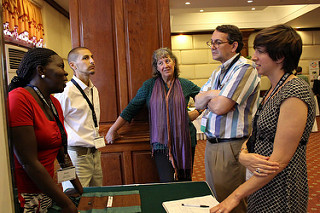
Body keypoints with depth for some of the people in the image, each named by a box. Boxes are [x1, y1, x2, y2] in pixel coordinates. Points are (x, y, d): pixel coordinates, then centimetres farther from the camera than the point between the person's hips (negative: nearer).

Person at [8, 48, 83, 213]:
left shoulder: (55, 103, 7)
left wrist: (81, 191, 12)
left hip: (46, 192, 7)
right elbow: (29, 163, -21)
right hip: (25, 198, -7)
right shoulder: (20, 99, -18)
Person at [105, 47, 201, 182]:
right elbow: (131, 108, 3)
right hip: (161, 142, -1)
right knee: (167, 184, -9)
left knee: (185, 180, 11)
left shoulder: (185, 85, 5)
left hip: (185, 141, 2)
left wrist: (196, 113, 5)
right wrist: (113, 130, 3)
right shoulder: (149, 86, 2)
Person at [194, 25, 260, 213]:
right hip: (212, 144, 9)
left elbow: (220, 107, -23)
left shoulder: (245, 68, -15)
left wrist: (207, 97, -3)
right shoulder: (218, 72, 14)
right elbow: (198, 103, 9)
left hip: (231, 147, -9)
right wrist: (211, 94, -11)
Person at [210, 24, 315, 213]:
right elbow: (257, 136, 8)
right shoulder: (274, 90, 9)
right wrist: (244, 155, -15)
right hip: (261, 182, 8)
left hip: (281, 192, -8)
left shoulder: (295, 92, -20)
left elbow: (279, 160, -24)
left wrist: (236, 196, -20)